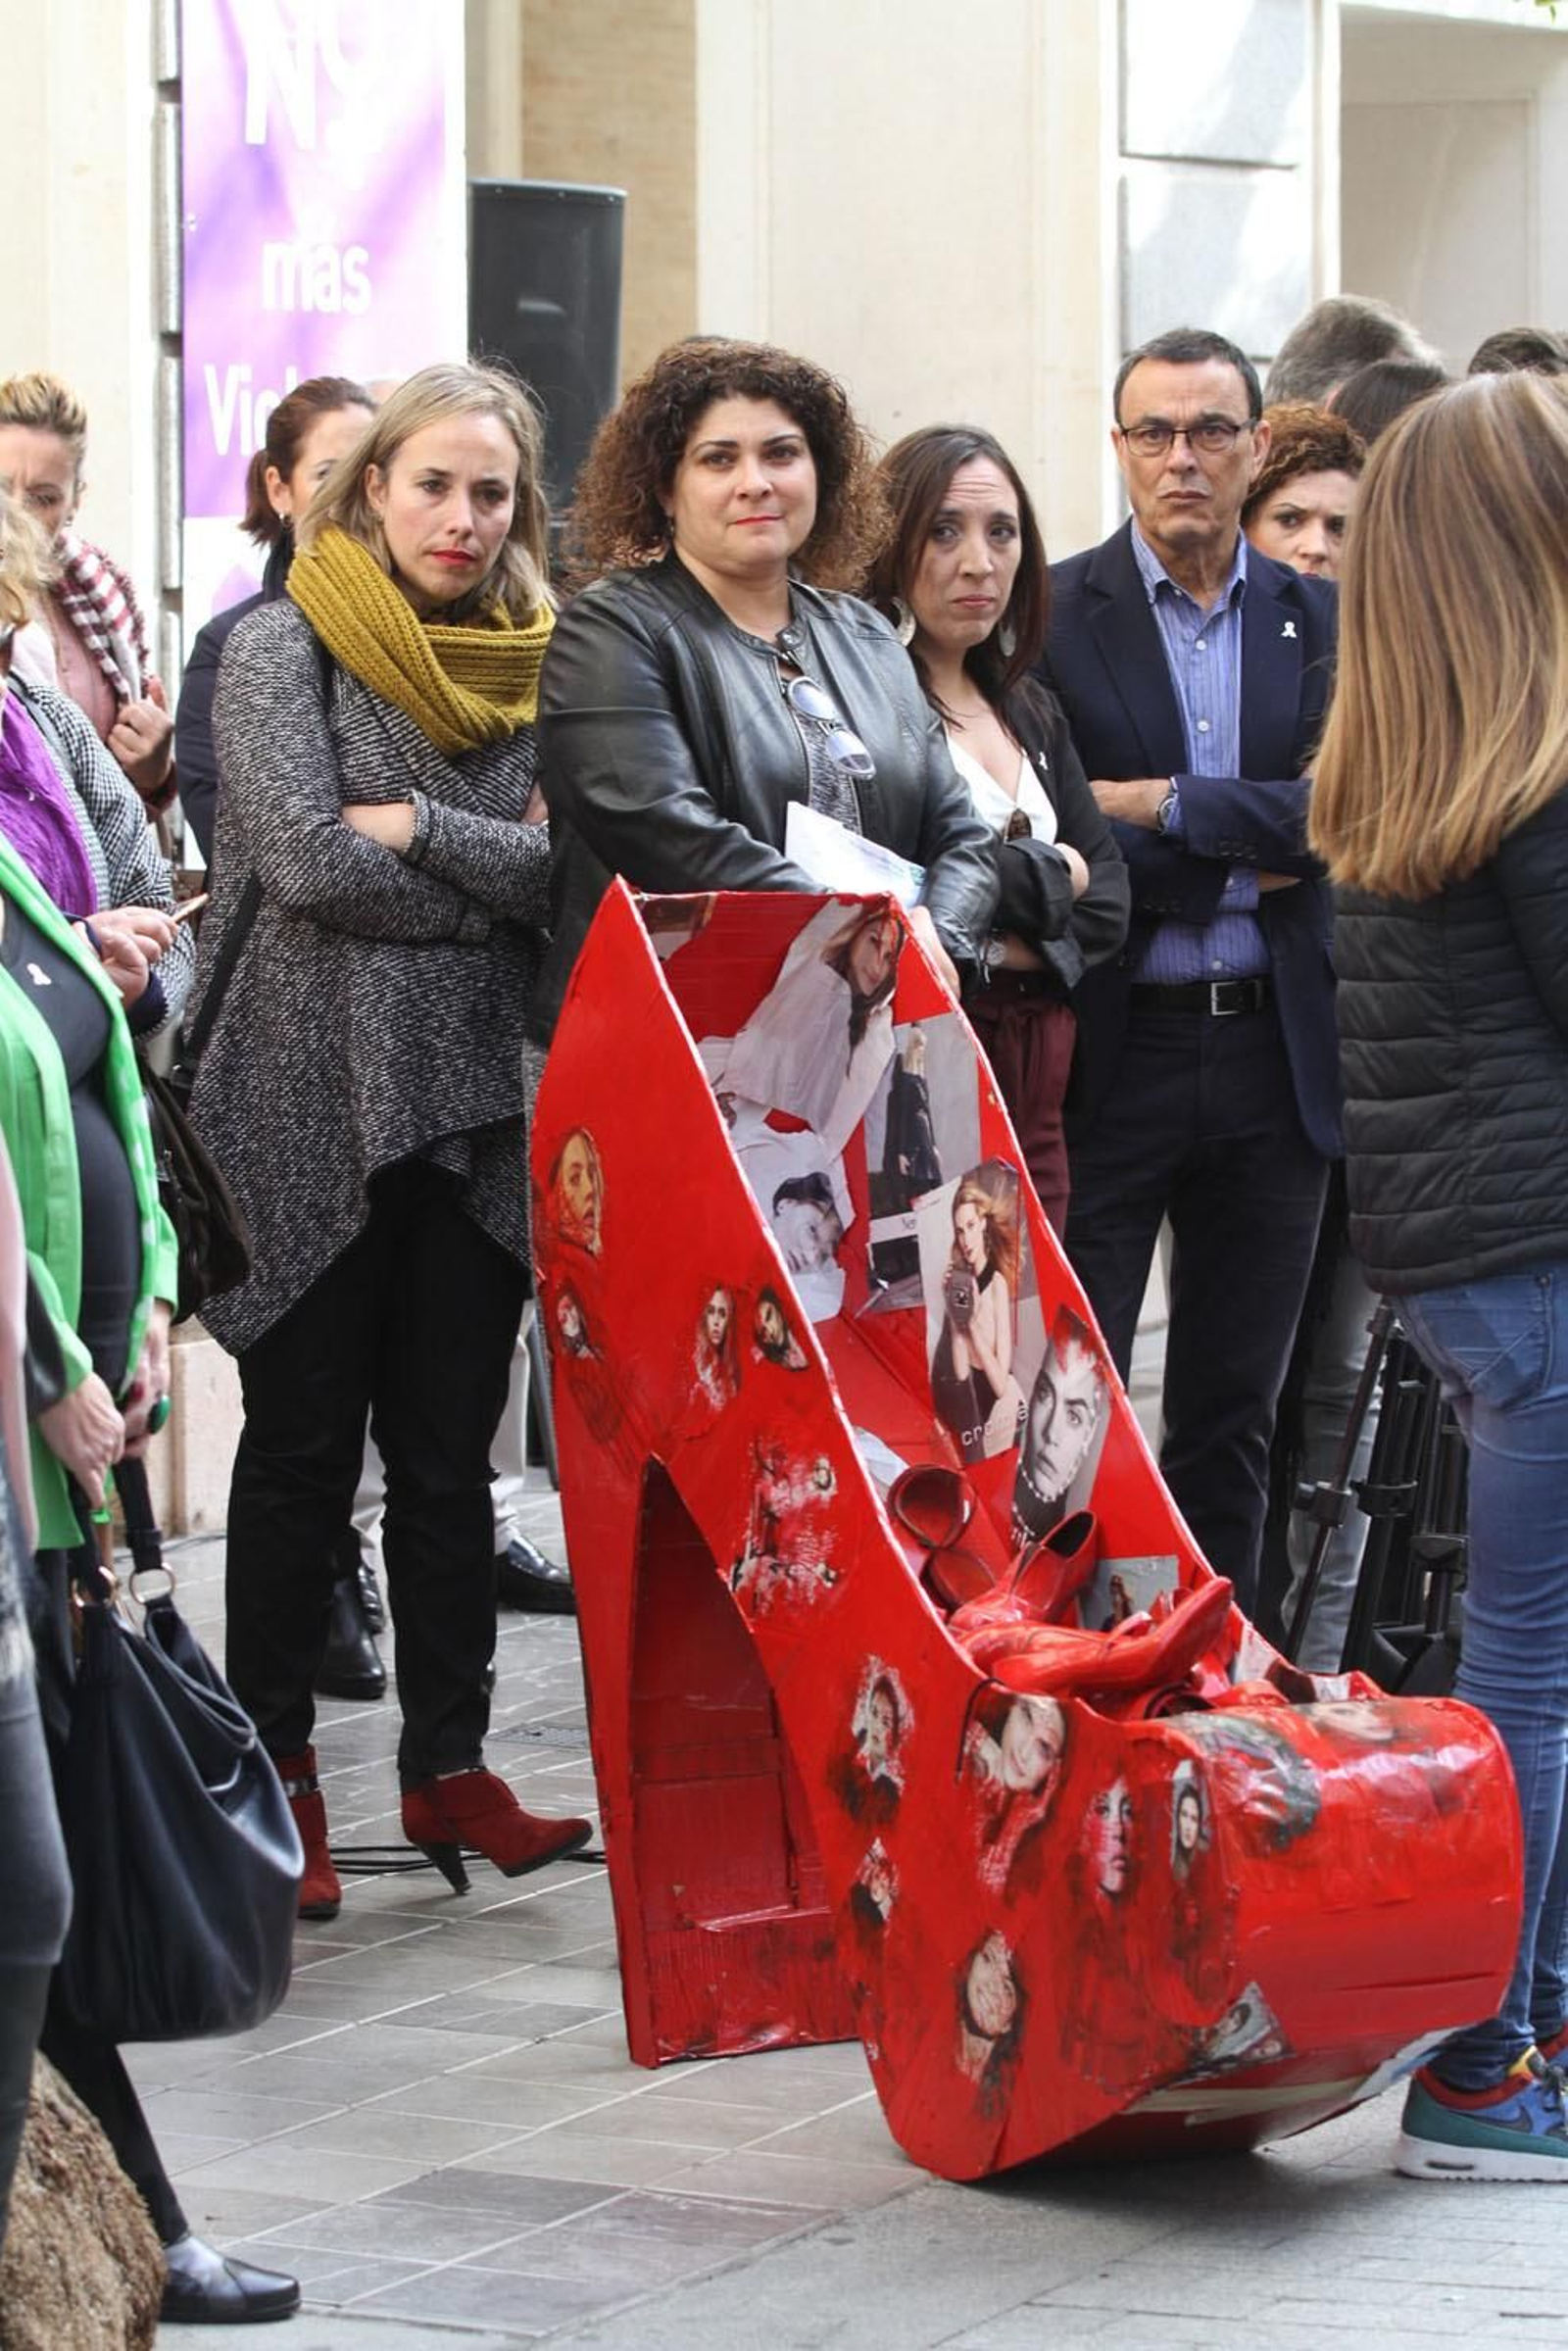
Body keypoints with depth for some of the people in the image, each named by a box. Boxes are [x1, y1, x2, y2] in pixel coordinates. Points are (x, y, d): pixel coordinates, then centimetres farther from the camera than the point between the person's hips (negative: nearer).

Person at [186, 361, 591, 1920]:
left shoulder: (528, 668, 11)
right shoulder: (285, 648, -2)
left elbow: (568, 869, -1)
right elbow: (304, 858, -14)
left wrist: (419, 828, -12)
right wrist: (490, 879, -7)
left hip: (476, 1108, 4)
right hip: (313, 1104, -4)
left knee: (450, 1450, 8)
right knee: (302, 1450, 3)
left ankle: (449, 1765, 16)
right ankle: (276, 1775, 12)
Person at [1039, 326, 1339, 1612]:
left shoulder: (1319, 618, 8)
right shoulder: (1050, 614, -3)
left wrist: (1167, 806, -14)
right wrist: (1239, 870, -10)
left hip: (1276, 1056, 4)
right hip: (1111, 1055, -4)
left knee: (1234, 1411, 11)